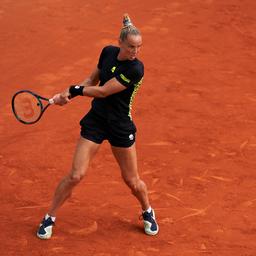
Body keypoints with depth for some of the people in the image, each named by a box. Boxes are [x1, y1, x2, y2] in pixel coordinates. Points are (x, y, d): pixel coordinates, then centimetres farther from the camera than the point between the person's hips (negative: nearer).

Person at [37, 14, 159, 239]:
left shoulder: (136, 69, -23)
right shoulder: (108, 52, -5)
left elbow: (102, 91, -21)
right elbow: (93, 80, 11)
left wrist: (74, 90, -8)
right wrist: (69, 94, -3)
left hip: (121, 126, -3)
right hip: (95, 120, 3)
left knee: (132, 181, 8)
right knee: (76, 175, -4)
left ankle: (148, 213, 39)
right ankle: (50, 218, 13)